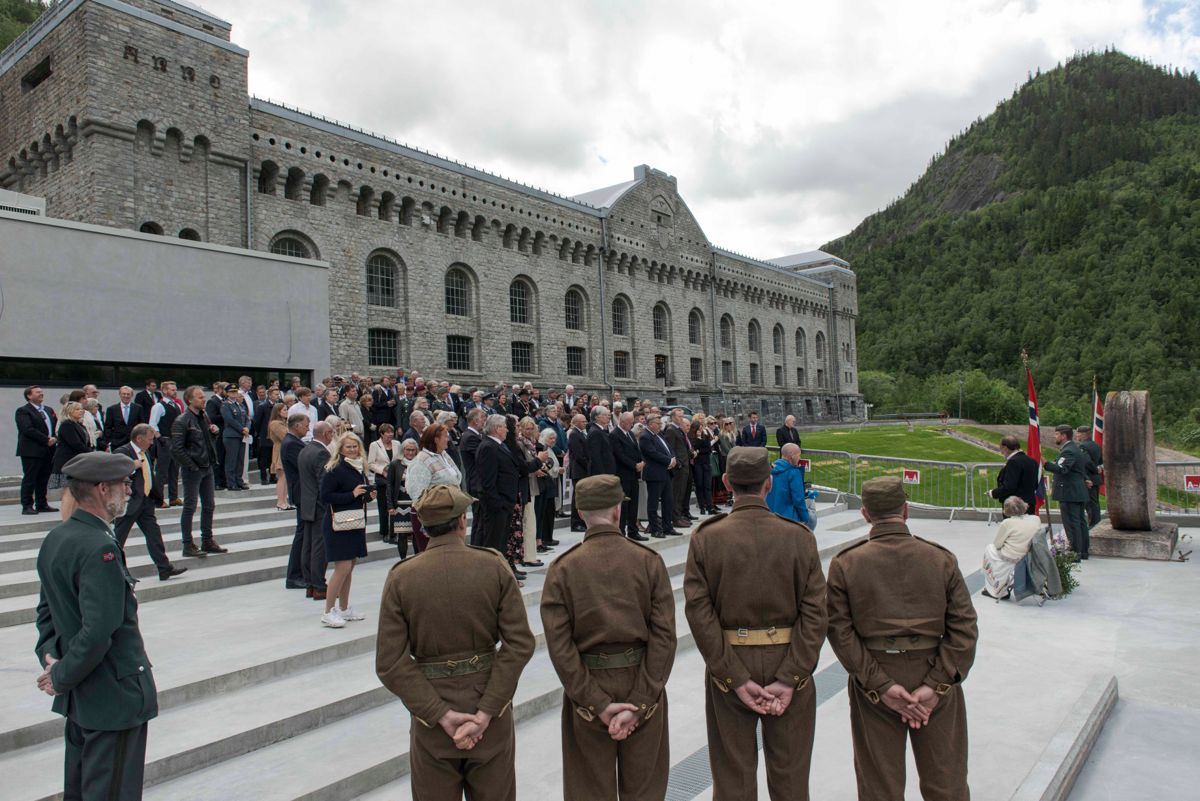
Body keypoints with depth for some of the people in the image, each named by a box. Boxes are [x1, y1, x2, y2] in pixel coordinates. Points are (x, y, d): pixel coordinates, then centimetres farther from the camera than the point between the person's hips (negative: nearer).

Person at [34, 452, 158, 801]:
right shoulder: (100, 549, -25)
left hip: (80, 694, 10)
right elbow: (99, 632, -28)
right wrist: (63, 677, -13)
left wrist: (49, 655, 3)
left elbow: (47, 611, 14)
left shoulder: (54, 539, 6)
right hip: (116, 694, -10)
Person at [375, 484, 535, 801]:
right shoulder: (494, 567, -10)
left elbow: (390, 663, -13)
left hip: (431, 714, 0)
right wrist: (486, 712, -13)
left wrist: (441, 714, -12)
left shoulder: (401, 577, -10)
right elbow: (520, 643, -15)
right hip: (490, 702, 0)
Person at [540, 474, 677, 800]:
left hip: (587, 694, 0)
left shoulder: (562, 569, -9)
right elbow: (664, 636, -12)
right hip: (643, 686, 1)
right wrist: (638, 703, -11)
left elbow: (559, 645, -13)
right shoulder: (649, 561, -8)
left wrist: (598, 702, -10)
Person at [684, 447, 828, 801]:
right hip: (787, 664, 1)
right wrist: (790, 678, -10)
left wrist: (735, 677, -11)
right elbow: (814, 613, -11)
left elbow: (699, 612, -13)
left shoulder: (705, 539, -9)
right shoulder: (800, 537, -7)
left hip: (728, 672, 0)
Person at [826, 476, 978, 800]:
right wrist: (936, 685, -10)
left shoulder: (844, 564, -7)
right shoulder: (942, 559, -4)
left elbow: (841, 631, -11)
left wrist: (880, 685, -10)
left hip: (873, 688, -1)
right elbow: (964, 628, -7)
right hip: (934, 680, 1)